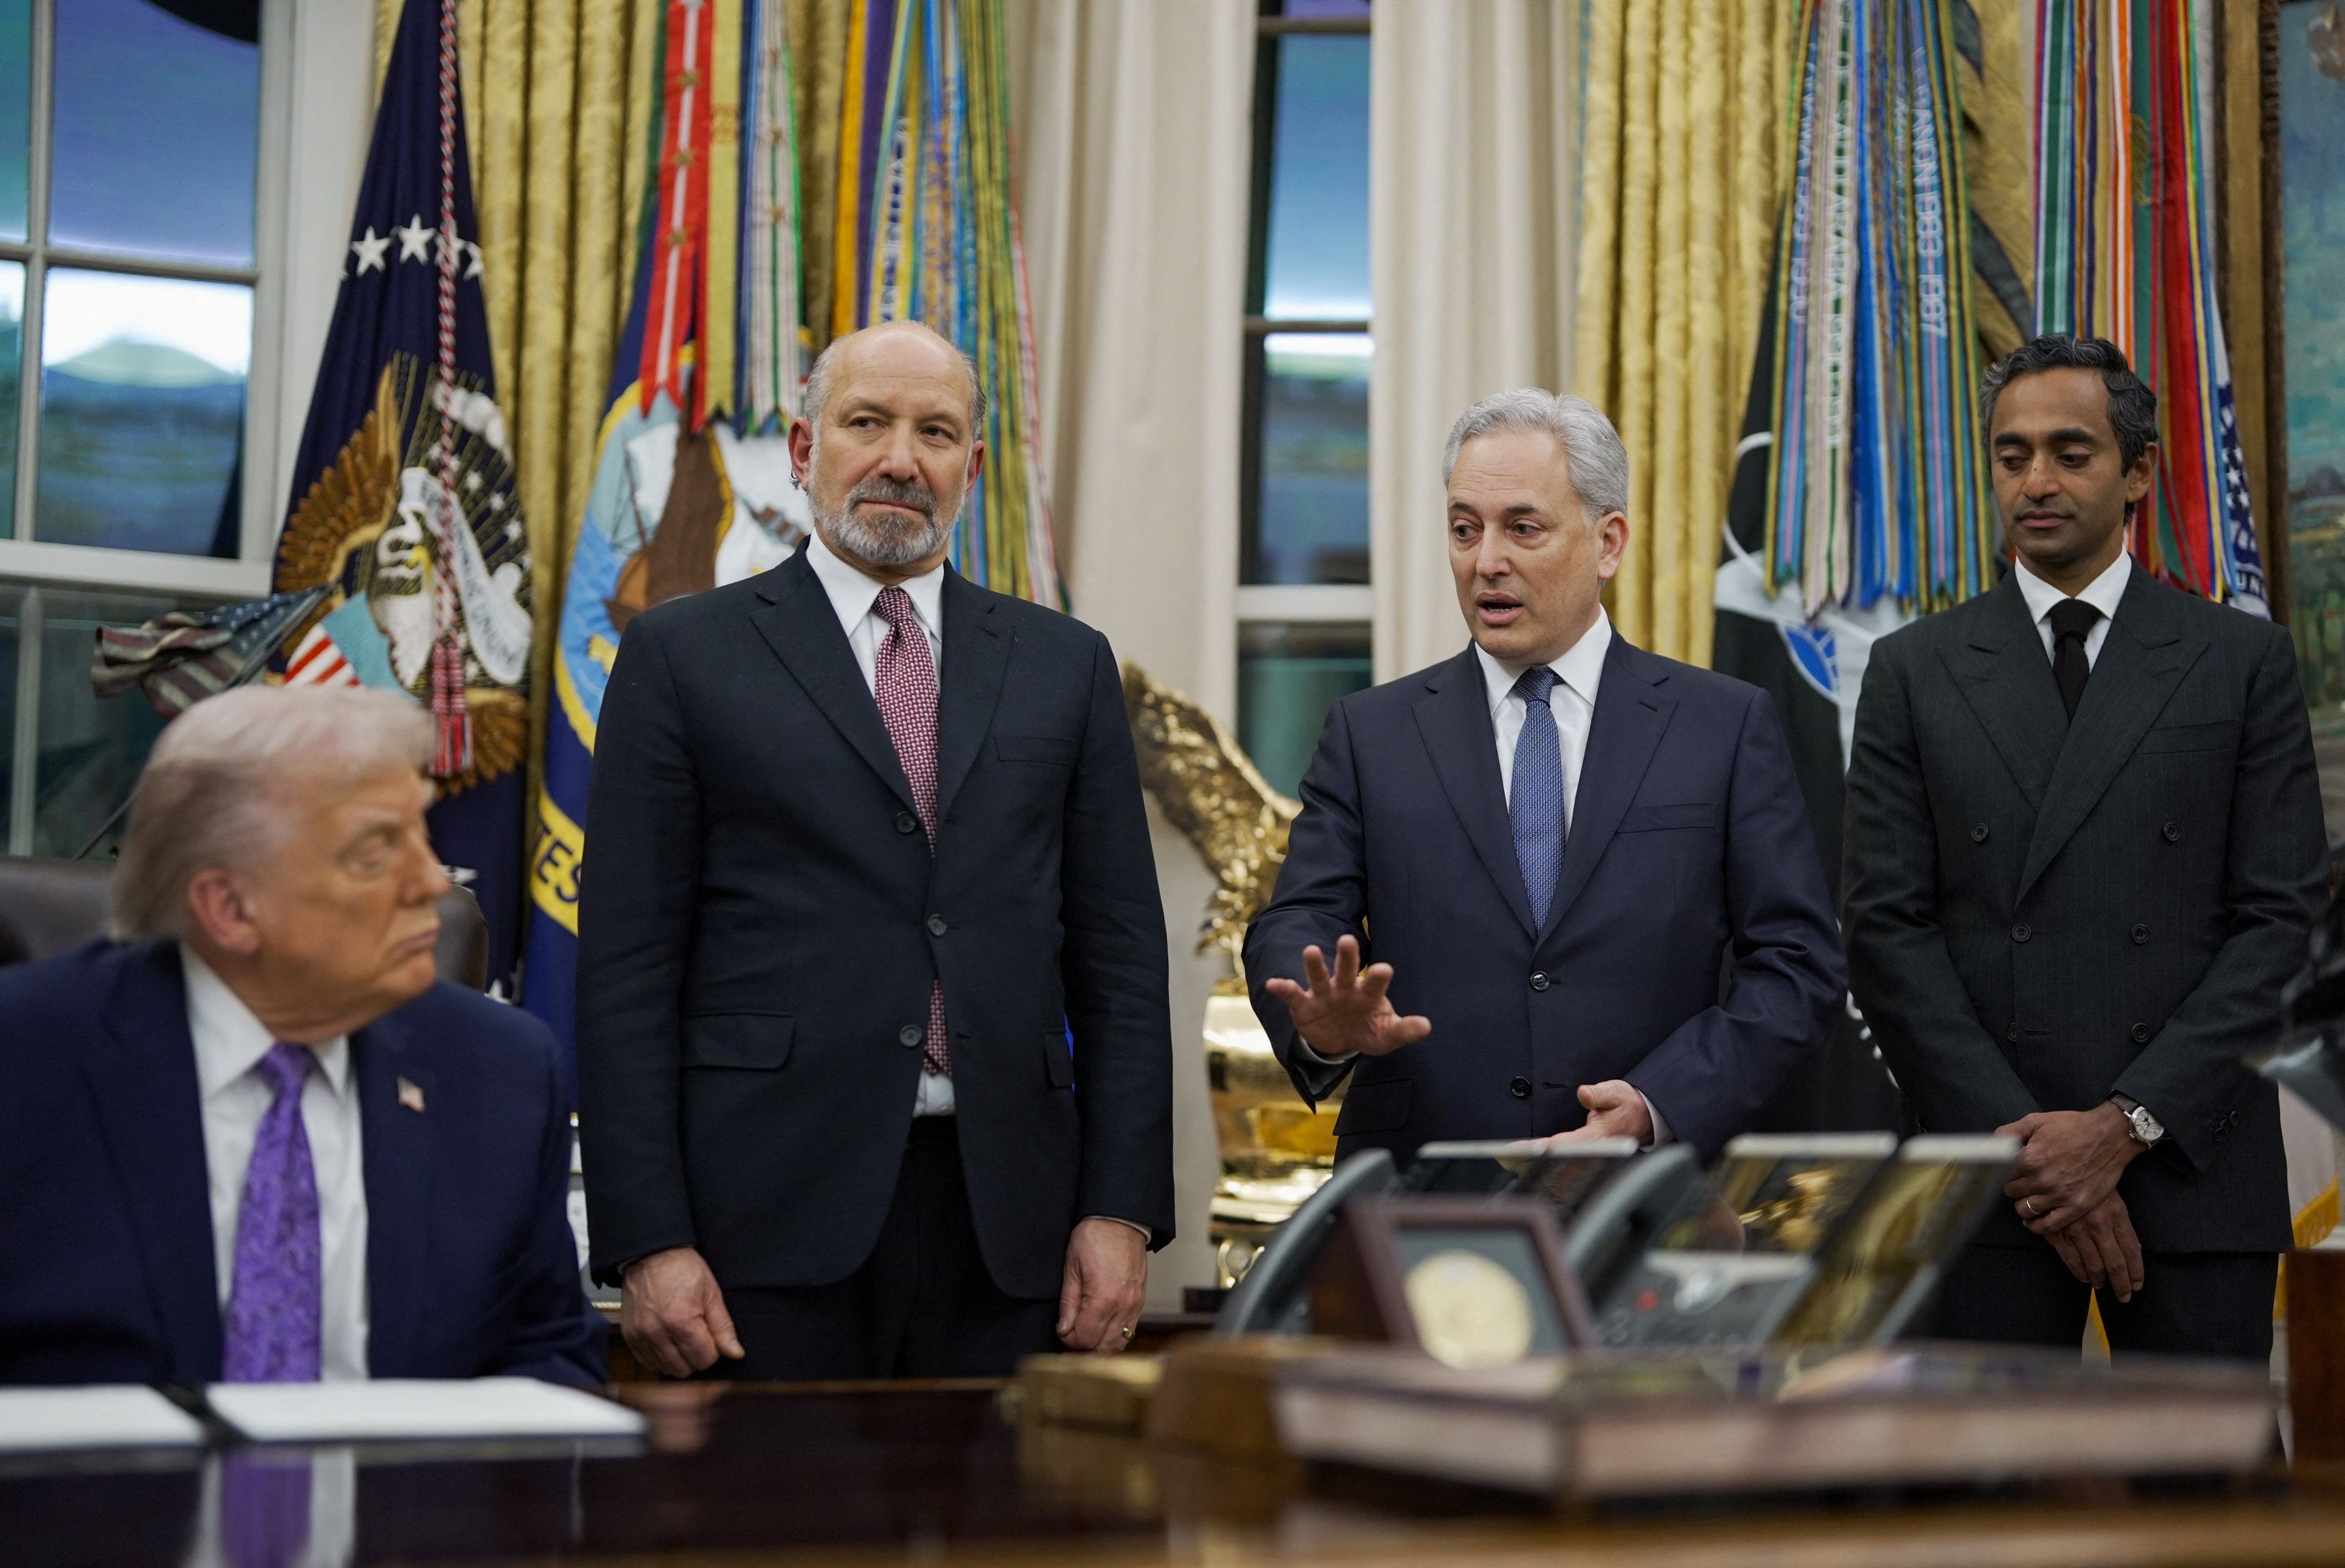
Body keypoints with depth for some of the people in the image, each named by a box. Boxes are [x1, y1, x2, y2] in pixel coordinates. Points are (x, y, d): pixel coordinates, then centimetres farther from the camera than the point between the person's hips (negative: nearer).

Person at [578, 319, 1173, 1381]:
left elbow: (1119, 958, 10)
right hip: (772, 1215, -2)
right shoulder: (683, 655, 5)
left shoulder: (1065, 665, 13)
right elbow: (625, 970, 0)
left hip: (1006, 1226, 3)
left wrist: (1122, 1211, 1)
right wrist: (646, 1243, -8)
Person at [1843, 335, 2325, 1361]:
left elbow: (2280, 920, 0)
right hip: (1985, 1172, 0)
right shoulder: (1914, 671, 8)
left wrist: (2127, 1123, -9)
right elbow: (1887, 930, 1)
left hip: (2192, 1168, 0)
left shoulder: (2243, 661, 7)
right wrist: (2022, 1142, -8)